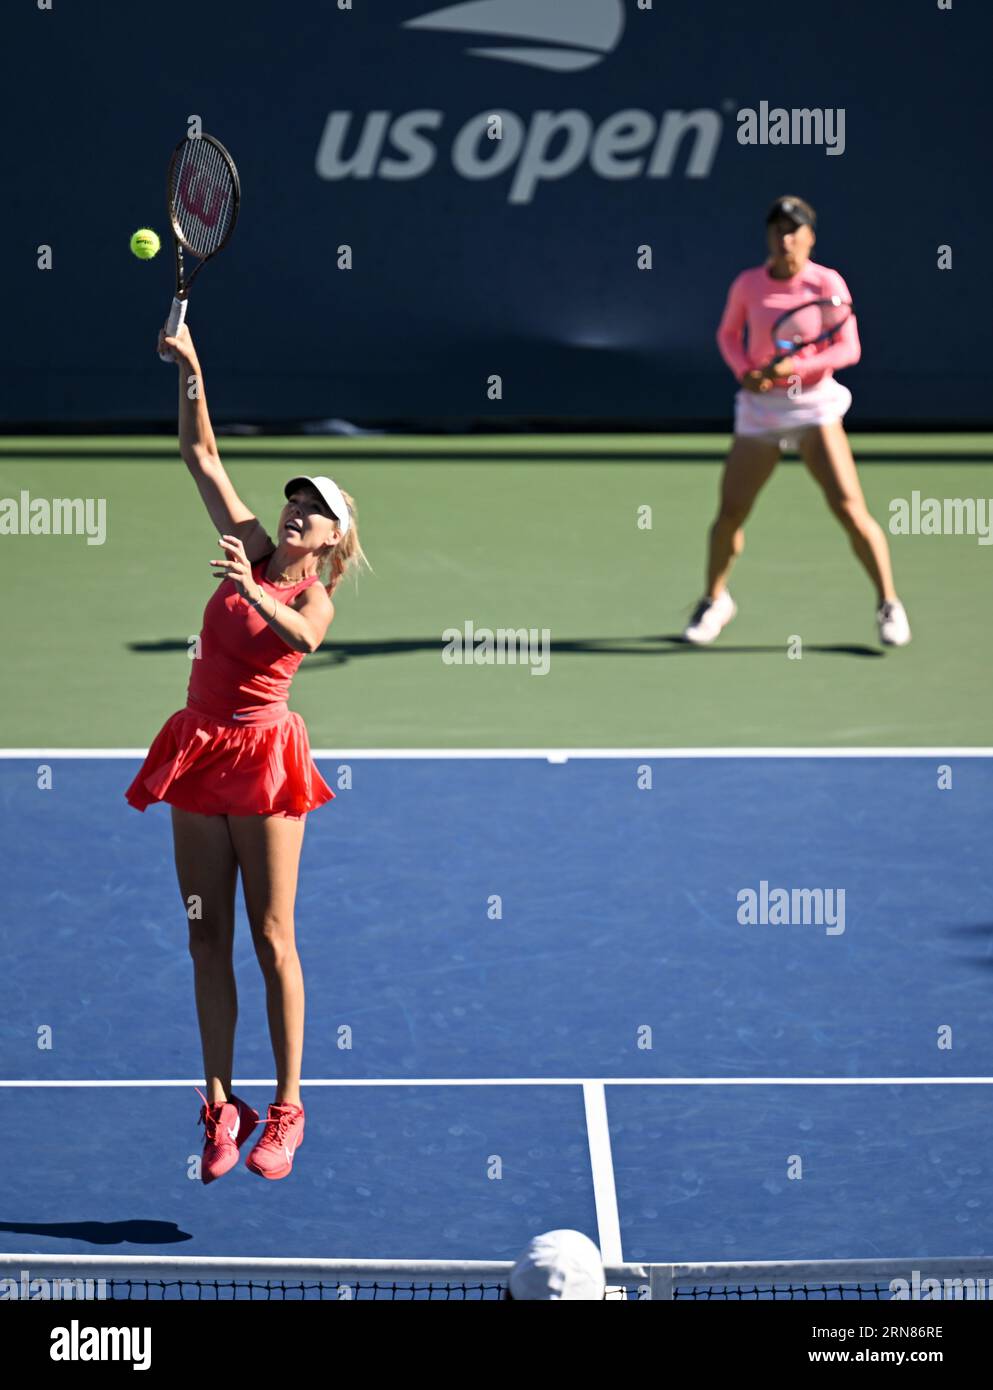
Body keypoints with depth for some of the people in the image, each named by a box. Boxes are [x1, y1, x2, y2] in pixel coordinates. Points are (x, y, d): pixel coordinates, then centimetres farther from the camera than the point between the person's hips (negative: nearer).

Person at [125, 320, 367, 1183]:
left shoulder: (315, 597, -6)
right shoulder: (251, 548, 9)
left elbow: (301, 637, -32)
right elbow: (202, 455, 12)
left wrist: (255, 596, -47)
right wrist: (191, 372, 3)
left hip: (263, 761, -6)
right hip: (200, 755, 6)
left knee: (271, 939, -4)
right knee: (208, 940, 6)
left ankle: (286, 1110, 1)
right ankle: (221, 1106, 10)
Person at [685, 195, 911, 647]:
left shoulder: (828, 283, -7)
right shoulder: (748, 284, 1)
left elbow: (849, 349, -9)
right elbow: (728, 334, 16)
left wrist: (795, 365, -22)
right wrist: (744, 370, -4)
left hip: (813, 403, -2)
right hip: (760, 407, 3)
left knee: (849, 508, -13)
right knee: (729, 512, 2)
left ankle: (888, 605, 1)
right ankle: (714, 601, 27)